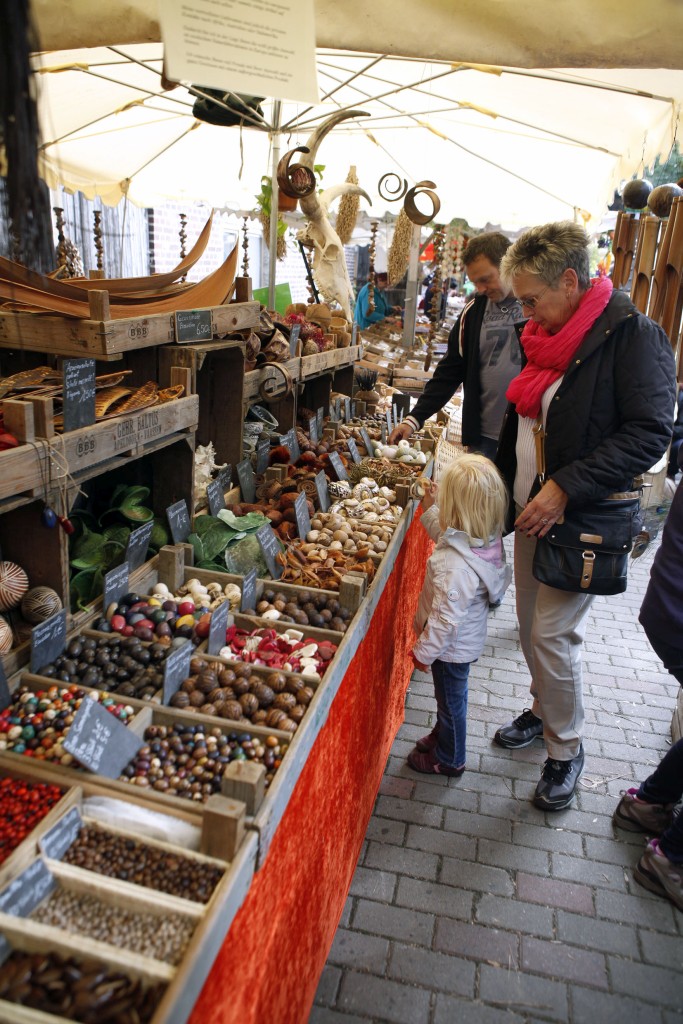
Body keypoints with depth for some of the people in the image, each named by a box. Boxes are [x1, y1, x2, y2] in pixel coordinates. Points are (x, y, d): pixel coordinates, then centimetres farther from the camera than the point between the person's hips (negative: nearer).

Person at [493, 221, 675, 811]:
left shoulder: (632, 336, -15)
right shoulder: (546, 339, 9)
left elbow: (650, 433, -21)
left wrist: (566, 486, -25)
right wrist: (498, 482, 14)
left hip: (581, 520, -7)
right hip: (532, 511, 7)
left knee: (553, 635, -3)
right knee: (531, 625, 16)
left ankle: (566, 748, 19)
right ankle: (544, 711, 38)